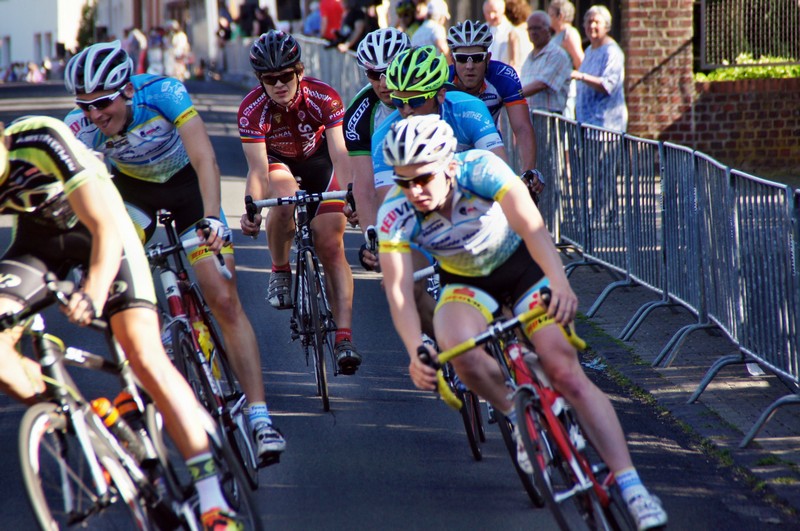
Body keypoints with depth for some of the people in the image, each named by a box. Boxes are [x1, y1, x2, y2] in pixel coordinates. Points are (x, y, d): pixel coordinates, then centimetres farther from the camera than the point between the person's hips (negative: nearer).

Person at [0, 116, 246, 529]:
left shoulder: (43, 140, -35)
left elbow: (107, 228, -36)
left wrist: (93, 291, -54)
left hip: (100, 226, -4)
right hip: (39, 234, 4)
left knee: (146, 357, -18)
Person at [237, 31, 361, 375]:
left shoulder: (323, 98, -30)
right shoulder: (252, 110, -29)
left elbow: (339, 153, -37)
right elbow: (258, 169, -35)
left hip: (318, 160, 0)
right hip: (278, 162, 0)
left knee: (332, 246, -12)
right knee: (284, 197, -36)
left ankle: (344, 337, -13)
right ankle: (280, 270, -10)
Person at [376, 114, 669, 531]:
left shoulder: (480, 169, -30)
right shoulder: (396, 215, -25)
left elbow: (532, 228, -41)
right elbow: (398, 292, -30)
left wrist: (559, 284, -58)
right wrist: (416, 352, -47)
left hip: (521, 264, -2)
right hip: (466, 282, 2)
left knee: (565, 370, -18)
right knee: (460, 349, -32)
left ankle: (632, 486, -16)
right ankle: (521, 419, -4)